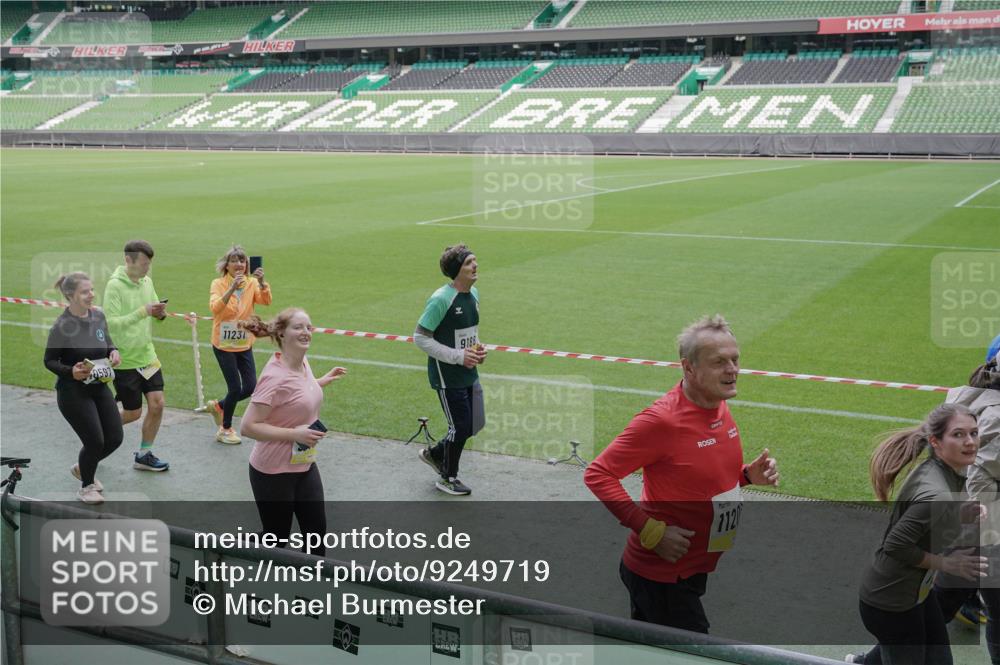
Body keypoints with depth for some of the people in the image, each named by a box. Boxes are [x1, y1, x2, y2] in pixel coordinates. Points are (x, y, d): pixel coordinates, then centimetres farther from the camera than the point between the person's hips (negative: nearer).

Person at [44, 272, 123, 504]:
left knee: (115, 438, 7)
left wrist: (113, 352, -5)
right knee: (95, 442, -4)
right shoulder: (62, 326, -18)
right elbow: (49, 361, -9)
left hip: (100, 388, 6)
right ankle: (86, 487, 23)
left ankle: (83, 468, 36)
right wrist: (70, 371, -26)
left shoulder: (98, 316, -1)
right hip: (73, 392, -6)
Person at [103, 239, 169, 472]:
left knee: (157, 404, 0)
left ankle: (144, 455, 16)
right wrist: (143, 312, -32)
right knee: (133, 413, 4)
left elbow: (156, 313, 12)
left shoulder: (147, 281, 3)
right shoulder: (115, 285, -17)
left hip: (147, 354, 6)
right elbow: (111, 322, -24)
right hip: (124, 359, -6)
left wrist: (160, 313, -11)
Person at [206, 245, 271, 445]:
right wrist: (232, 288, -38)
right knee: (235, 388, -3)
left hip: (245, 344, 4)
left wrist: (261, 282, -38)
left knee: (250, 387, 3)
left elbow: (266, 301, -20)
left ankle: (218, 406, 31)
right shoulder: (218, 284, -10)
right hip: (223, 345, -4)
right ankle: (225, 430, 19)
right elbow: (215, 308, -28)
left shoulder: (252, 284, -2)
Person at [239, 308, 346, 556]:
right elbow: (247, 427, -27)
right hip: (273, 472, -8)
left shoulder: (303, 363, -1)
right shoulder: (275, 377, -25)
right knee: (276, 538, 7)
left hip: (305, 465, 8)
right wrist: (295, 434, -28)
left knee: (317, 528, 13)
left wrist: (324, 380, 14)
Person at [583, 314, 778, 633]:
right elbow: (597, 474, -22)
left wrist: (748, 474, -2)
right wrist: (652, 532, -26)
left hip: (693, 568, 8)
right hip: (659, 575, -8)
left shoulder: (720, 406, 2)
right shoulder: (661, 419, -25)